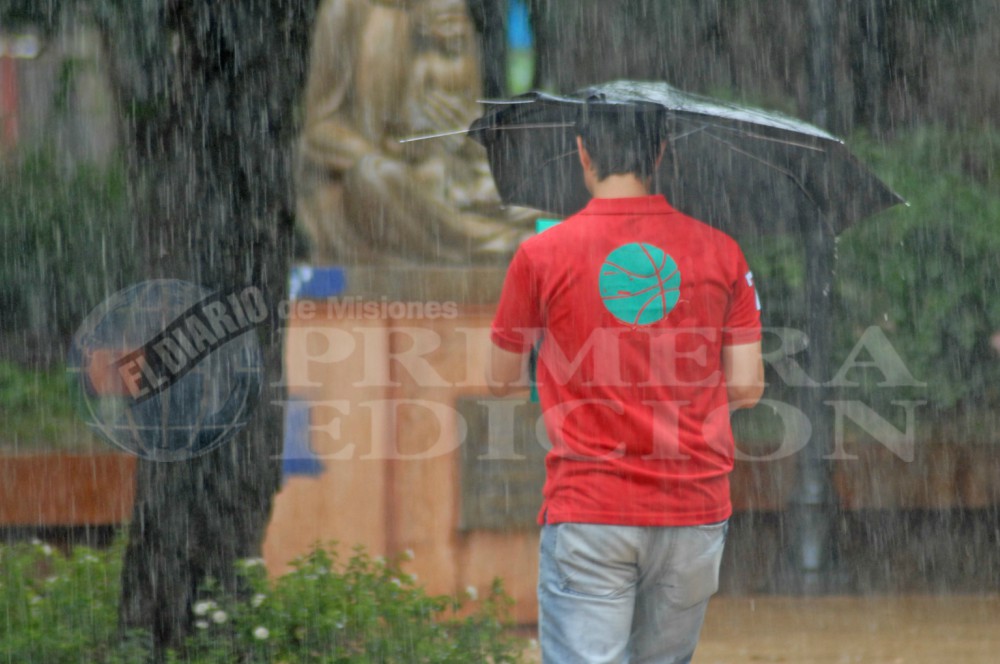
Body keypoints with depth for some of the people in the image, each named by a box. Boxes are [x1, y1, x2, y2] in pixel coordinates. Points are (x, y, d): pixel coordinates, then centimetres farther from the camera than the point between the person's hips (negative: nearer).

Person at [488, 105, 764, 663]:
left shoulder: (542, 255, -4)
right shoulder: (721, 251, 2)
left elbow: (502, 381, 9)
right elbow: (747, 387, 3)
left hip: (588, 510, -3)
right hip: (695, 511, 3)